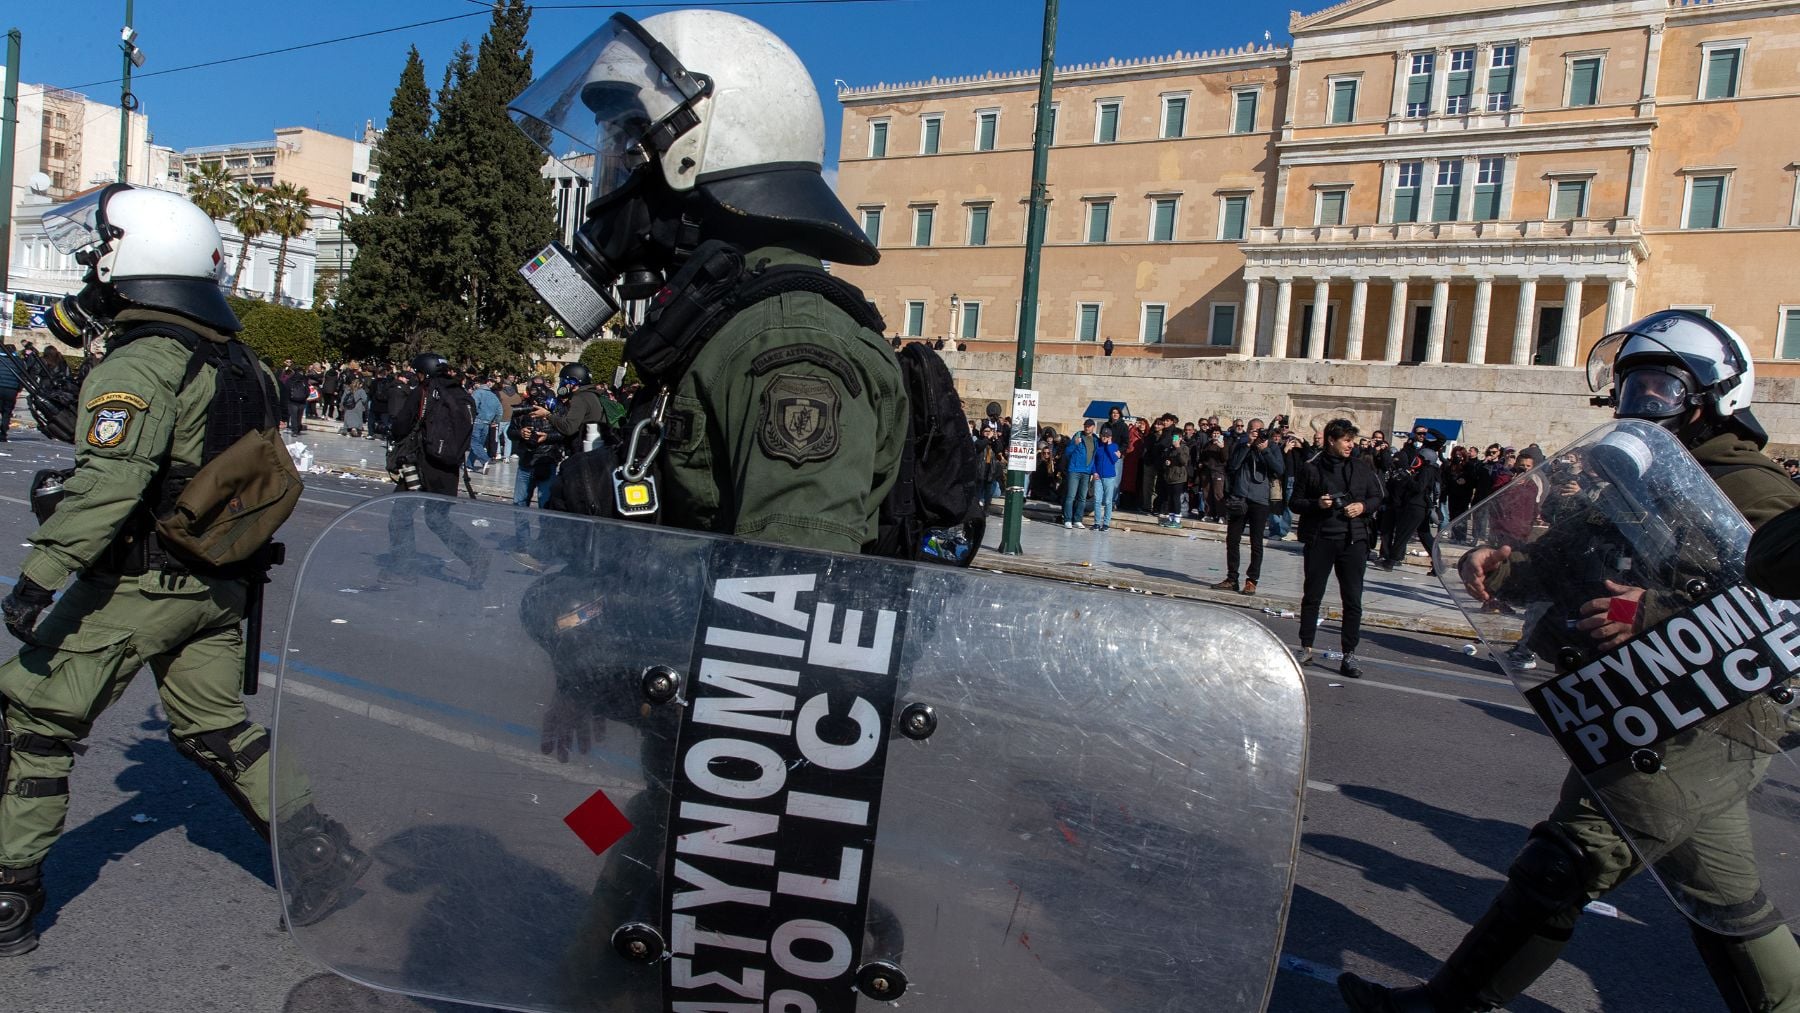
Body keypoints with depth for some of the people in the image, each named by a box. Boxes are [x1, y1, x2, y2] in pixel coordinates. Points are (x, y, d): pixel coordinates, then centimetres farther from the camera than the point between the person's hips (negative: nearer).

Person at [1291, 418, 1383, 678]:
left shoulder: (1363, 467, 6)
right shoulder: (1311, 469, -1)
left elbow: (1377, 496, 14)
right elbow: (1296, 503, 3)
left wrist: (1364, 506, -6)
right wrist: (1317, 503, -15)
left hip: (1354, 540, 2)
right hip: (1319, 540, -1)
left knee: (1353, 600, 1)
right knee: (1312, 596, 7)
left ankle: (1349, 655, 8)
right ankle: (1306, 648, 18)